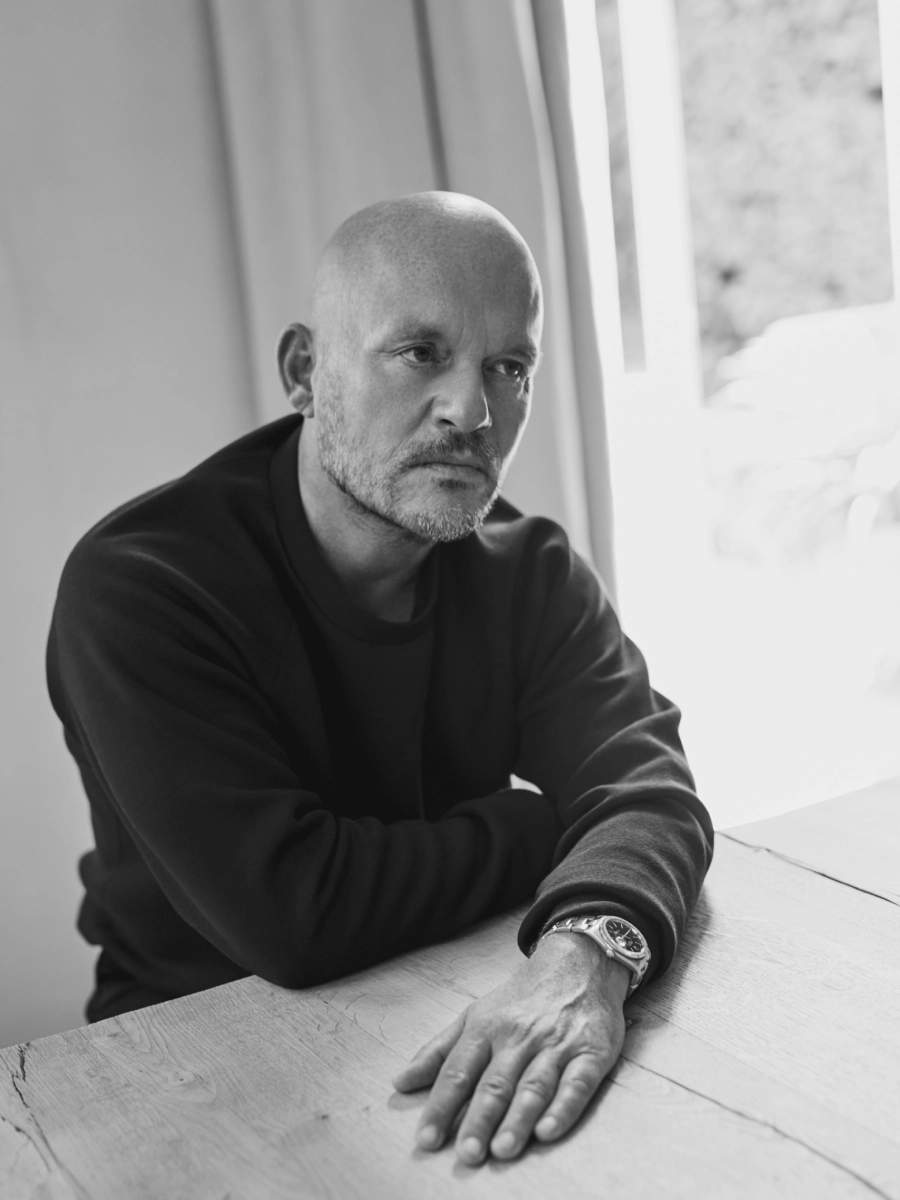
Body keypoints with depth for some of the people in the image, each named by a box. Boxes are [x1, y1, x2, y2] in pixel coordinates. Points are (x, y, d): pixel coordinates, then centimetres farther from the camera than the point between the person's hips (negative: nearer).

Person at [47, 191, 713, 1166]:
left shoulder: (530, 573, -2)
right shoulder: (136, 585, -21)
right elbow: (291, 913, -27)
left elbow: (642, 784, -16)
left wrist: (586, 950, -38)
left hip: (454, 1037, 3)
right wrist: (537, 829, -14)